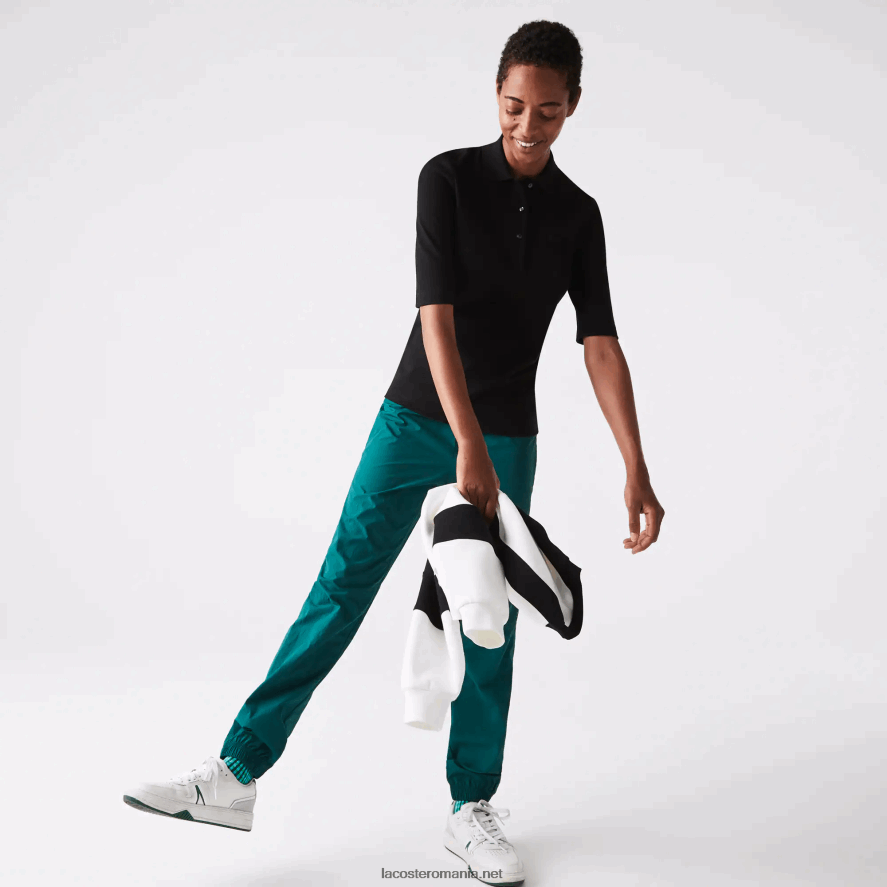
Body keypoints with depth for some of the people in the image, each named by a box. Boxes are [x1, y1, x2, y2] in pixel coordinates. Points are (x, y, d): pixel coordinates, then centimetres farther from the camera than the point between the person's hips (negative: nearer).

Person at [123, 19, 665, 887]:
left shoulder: (577, 214, 1)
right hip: (415, 420, -2)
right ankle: (238, 773, 6)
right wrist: (469, 448, -29)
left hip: (507, 438, 2)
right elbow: (436, 316, -19)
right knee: (339, 588, -2)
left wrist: (637, 471, -15)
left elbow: (600, 342, -5)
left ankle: (471, 808, 16)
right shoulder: (448, 178, -9)